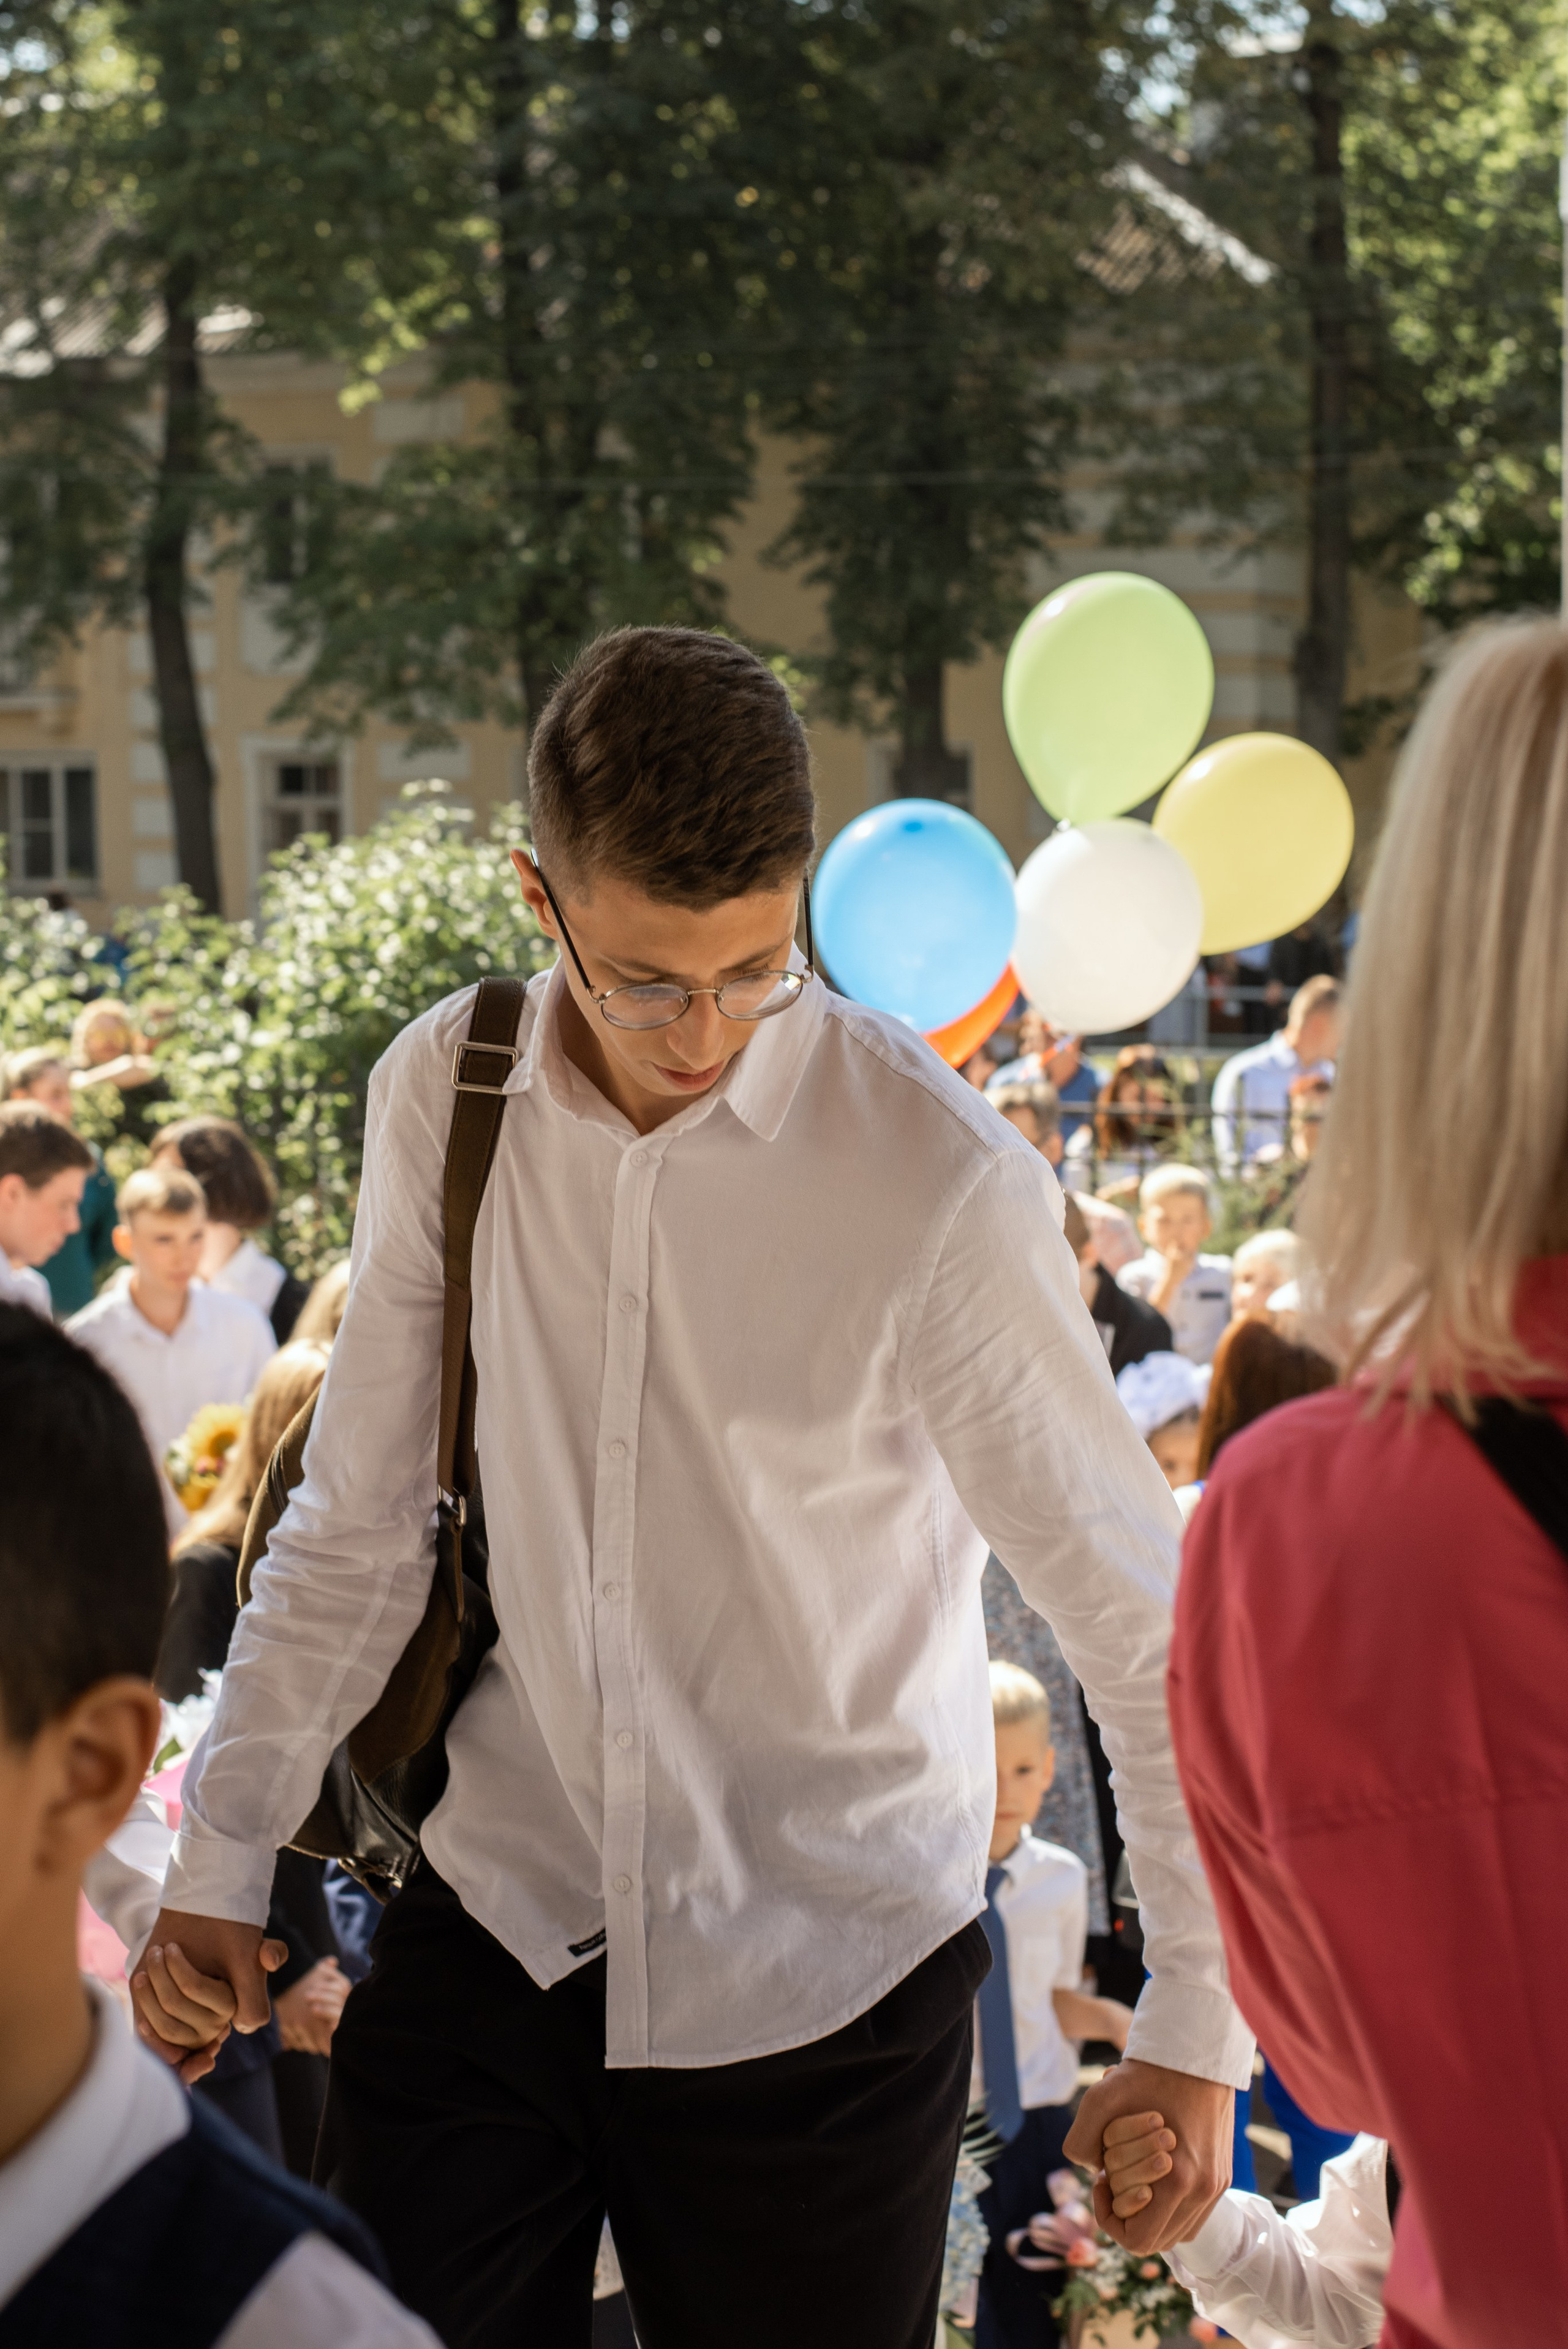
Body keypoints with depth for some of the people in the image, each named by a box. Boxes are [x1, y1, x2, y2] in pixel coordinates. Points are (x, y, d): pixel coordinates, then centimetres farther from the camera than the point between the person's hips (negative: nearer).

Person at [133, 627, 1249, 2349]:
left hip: (816, 1977, -3)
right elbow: (357, 1525, 6)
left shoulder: (941, 1185, -18)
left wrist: (1199, 2026, -8)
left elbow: (1139, 1620, -11)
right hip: (494, 1917, 3)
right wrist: (222, 1856, 5)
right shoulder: (439, 1099, -4)